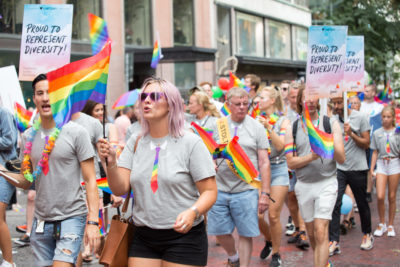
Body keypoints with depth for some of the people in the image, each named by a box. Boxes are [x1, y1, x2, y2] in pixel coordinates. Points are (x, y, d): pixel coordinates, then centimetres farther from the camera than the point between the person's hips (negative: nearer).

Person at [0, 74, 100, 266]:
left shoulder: (76, 132, -5)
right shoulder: (29, 136, 9)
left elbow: (90, 180, -6)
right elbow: (26, 181, 14)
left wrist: (93, 221, -14)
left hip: (71, 218, -5)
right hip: (41, 221, 5)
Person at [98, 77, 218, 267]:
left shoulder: (191, 143, -7)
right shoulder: (135, 143, 6)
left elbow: (210, 191, -8)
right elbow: (120, 189, 0)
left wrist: (193, 212, -26)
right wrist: (111, 162, -17)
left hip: (184, 237, -3)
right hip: (143, 238, 4)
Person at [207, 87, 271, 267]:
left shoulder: (256, 127, 3)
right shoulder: (217, 125, 7)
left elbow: (264, 162, 1)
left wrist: (265, 193, -4)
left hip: (246, 190, -2)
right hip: (219, 189, 2)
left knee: (246, 234, 1)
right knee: (220, 232, 8)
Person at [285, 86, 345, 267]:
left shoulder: (331, 124, 0)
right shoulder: (292, 129, 2)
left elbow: (341, 158, -5)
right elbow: (291, 163, -4)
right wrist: (311, 156, -21)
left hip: (327, 183, -2)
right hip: (303, 184, 3)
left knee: (321, 231, -14)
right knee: (311, 233, 13)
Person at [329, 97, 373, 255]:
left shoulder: (360, 118, -6)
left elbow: (366, 144, -7)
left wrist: (351, 134, -21)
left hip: (358, 168, -2)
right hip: (338, 168, 2)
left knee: (362, 203, 12)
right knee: (334, 204, -9)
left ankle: (367, 234, 34)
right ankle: (334, 242, -6)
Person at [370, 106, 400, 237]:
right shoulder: (377, 133, 6)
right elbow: (375, 152, 10)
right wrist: (371, 169, 7)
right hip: (381, 164, 1)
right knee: (380, 196, -9)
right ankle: (382, 224, 9)